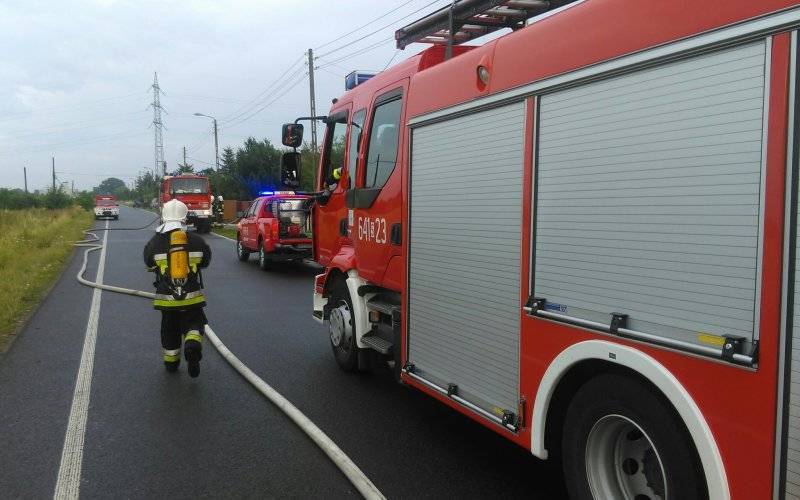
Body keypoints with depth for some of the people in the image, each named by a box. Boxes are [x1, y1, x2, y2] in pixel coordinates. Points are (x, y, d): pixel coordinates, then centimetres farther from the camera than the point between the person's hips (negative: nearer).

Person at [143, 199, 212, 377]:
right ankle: (193, 344, -17)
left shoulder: (155, 243, -8)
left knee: (170, 329, 19)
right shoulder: (196, 241, -7)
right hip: (192, 296, -1)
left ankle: (171, 361, 31)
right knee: (194, 323, 13)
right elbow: (206, 261, 6)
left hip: (167, 297, 1)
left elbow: (149, 264, 8)